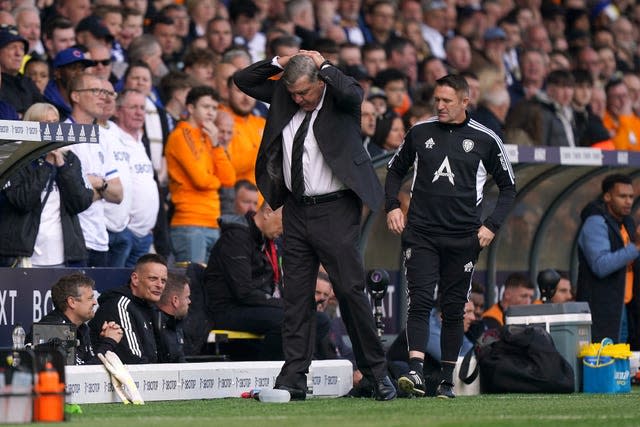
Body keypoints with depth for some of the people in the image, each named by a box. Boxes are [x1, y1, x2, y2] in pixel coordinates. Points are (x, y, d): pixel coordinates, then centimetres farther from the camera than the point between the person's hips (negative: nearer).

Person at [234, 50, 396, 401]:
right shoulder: (281, 96, 7)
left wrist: (323, 65, -15)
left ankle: (377, 373, 5)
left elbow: (351, 92, -30)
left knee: (350, 291, -5)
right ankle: (293, 380, 6)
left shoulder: (339, 101, -8)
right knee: (296, 297, 5)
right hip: (296, 211, 5)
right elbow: (242, 81, 14)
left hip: (335, 211, -5)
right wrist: (279, 63, 1)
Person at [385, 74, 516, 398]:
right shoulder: (420, 132, 6)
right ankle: (415, 372, -22)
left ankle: (447, 380, 11)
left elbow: (508, 188, 9)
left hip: (463, 238, 0)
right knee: (420, 301, -13)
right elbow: (396, 170, 20)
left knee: (453, 308, 5)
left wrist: (491, 226, -2)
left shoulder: (485, 140, 1)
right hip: (420, 234, 0)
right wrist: (392, 206, 4)